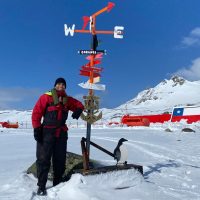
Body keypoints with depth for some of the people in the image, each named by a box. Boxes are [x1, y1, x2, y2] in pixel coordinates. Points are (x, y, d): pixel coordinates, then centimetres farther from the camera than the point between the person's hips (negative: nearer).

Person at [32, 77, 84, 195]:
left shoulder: (68, 99, 10)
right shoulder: (46, 97, -4)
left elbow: (79, 104, 21)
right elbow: (36, 112, -7)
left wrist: (78, 110, -3)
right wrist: (37, 129, -12)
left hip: (62, 133, 5)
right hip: (47, 132, -4)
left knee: (60, 159, 10)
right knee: (43, 159, -3)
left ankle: (57, 183, 25)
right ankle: (41, 186, 9)